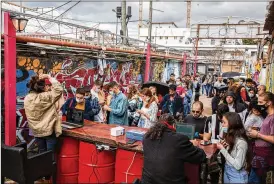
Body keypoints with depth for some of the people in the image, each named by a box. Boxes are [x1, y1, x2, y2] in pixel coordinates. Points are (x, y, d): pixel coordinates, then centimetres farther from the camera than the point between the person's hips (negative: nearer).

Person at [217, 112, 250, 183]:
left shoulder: (241, 142, -22)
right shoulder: (230, 138, 3)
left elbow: (237, 166, -26)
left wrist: (222, 150, -23)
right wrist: (223, 148, -8)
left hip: (237, 176, -7)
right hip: (227, 173, 7)